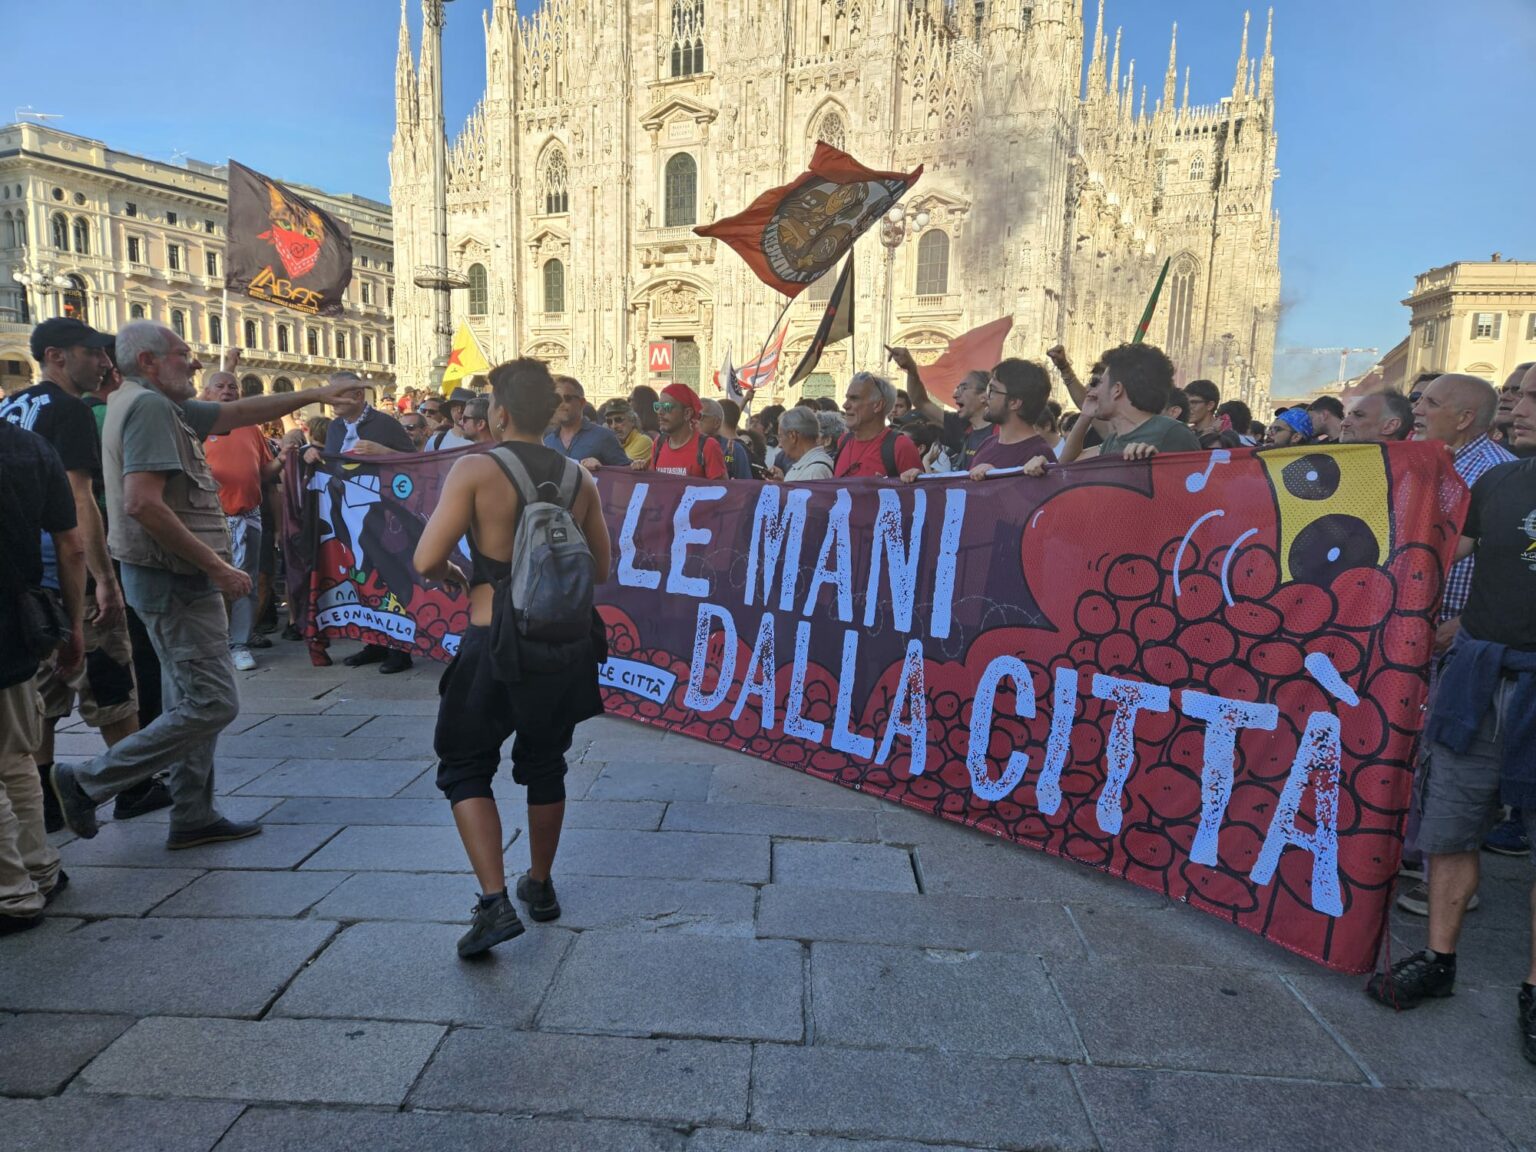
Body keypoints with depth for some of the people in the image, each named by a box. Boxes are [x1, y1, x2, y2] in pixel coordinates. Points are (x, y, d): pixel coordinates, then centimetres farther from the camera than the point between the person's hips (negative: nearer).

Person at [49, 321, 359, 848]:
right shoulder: (148, 405, -16)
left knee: (192, 702, 15)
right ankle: (87, 781, 4)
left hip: (177, 577, 11)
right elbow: (143, 503, -26)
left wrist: (314, 394, 24)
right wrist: (215, 565, -22)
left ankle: (193, 817, 22)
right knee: (212, 704, -7)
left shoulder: (158, 405, 13)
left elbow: (237, 413, 22)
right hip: (175, 580, -11)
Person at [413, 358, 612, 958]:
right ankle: (540, 886, 36)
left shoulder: (475, 470, -12)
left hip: (495, 644, -4)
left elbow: (426, 560, -14)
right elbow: (601, 570, 9)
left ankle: (495, 902, 2)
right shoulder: (580, 479, 2)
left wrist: (457, 575, 7)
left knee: (465, 768, 13)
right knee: (544, 766, 21)